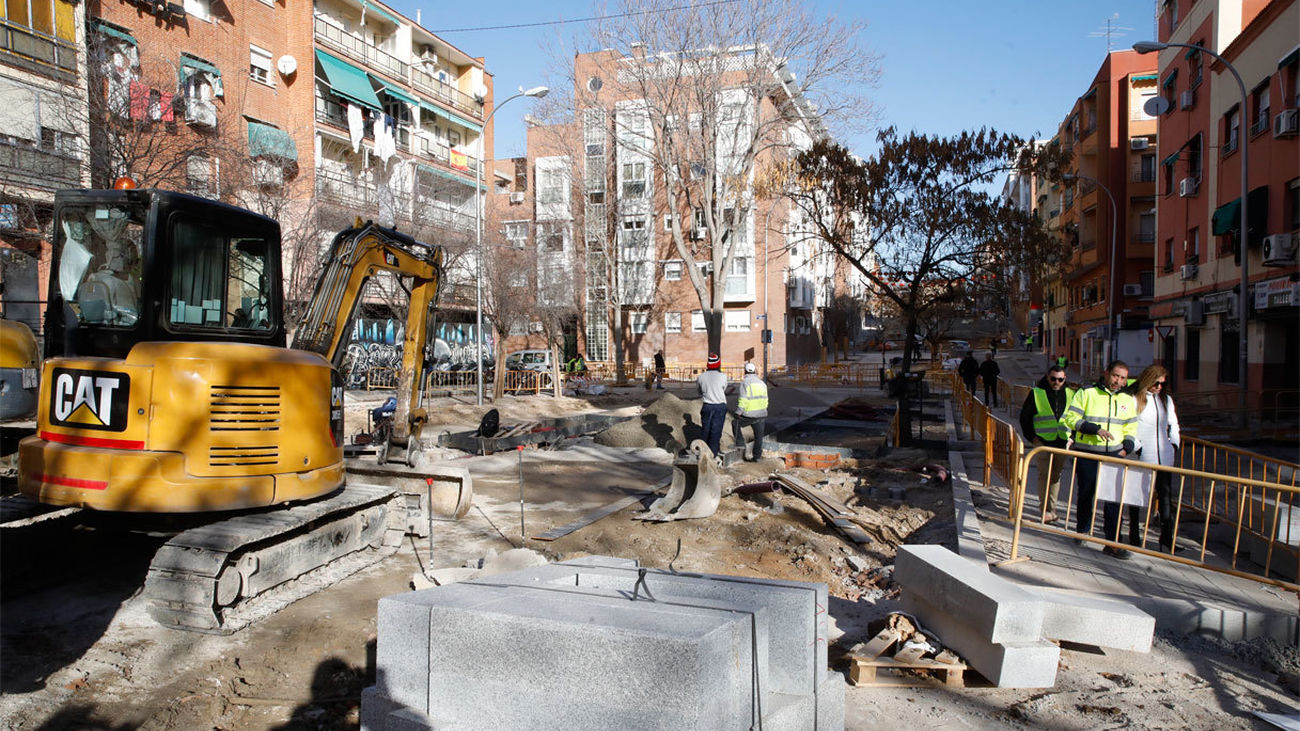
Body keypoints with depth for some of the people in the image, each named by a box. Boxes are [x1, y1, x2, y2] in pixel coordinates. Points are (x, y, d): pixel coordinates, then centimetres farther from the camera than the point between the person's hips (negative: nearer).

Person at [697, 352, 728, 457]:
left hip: (707, 406, 2)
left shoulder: (701, 376, -5)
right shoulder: (723, 376, -11)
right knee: (716, 431, 5)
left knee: (706, 430, 15)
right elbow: (724, 390, 5)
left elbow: (700, 392, 8)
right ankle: (713, 455, 6)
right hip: (720, 407, -2)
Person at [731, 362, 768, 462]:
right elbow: (765, 399, 15)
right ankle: (757, 456, 14)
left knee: (735, 423, 18)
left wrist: (738, 413, -9)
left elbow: (743, 400, -15)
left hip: (749, 415, -5)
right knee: (758, 435, 11)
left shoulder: (745, 382, -9)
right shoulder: (761, 382, 12)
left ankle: (740, 443, 12)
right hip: (761, 414, 6)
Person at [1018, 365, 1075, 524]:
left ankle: (1052, 509, 18)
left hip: (1063, 443, 4)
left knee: (1057, 475, 9)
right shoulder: (1036, 393, -2)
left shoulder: (1070, 395, 9)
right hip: (1043, 442, -3)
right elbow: (1025, 417, 2)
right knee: (1044, 474, -7)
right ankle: (1046, 510, -4)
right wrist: (1032, 437, -4)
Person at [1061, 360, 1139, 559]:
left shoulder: (1128, 400, 12)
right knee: (1086, 494, 10)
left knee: (1114, 498, -5)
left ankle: (1112, 541, -1)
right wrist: (1095, 429, -16)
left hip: (1114, 455, 2)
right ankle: (1083, 530, 30)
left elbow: (1131, 429, 18)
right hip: (1087, 454, -2)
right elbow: (1071, 418, -6)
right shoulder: (1086, 393, -1)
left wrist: (1127, 448, 1)